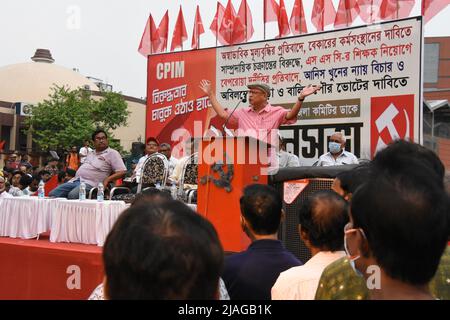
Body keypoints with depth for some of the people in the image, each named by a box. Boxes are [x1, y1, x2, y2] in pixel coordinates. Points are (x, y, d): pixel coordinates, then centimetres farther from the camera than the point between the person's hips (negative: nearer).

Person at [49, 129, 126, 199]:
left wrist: (107, 180, -17)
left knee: (72, 195, -35)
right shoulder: (90, 154, 27)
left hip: (90, 183, -8)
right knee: (53, 194, -5)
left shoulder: (112, 153, 2)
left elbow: (122, 172, -6)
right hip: (75, 180, 8)